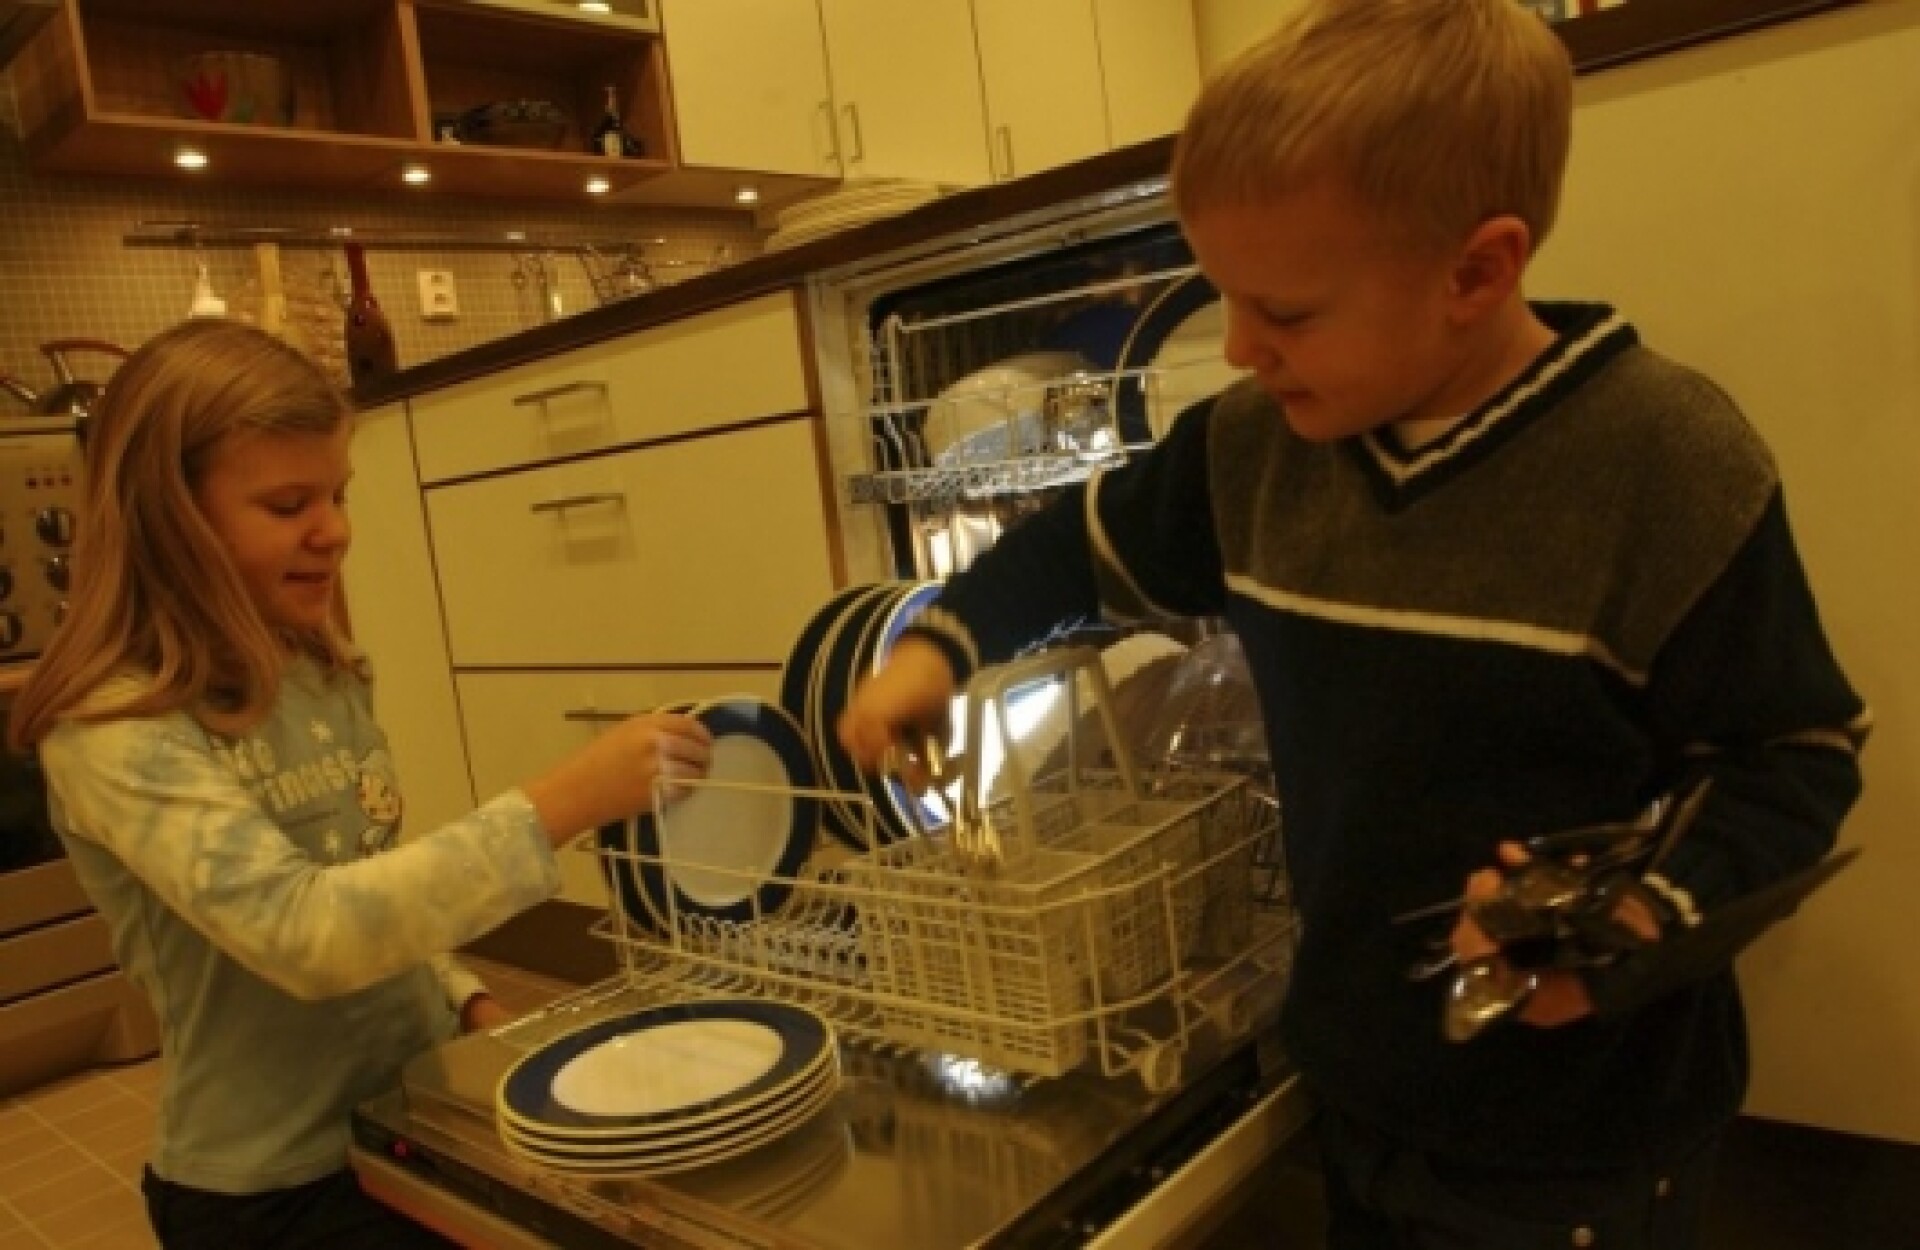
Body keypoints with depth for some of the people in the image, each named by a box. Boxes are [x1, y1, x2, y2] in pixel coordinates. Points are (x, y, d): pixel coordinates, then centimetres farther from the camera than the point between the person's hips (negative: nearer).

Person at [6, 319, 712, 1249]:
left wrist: (464, 1000, -2)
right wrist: (561, 804, -39)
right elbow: (304, 933, -34)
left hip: (422, 1118, 6)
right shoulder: (114, 731, -21)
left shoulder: (324, 676, 1)